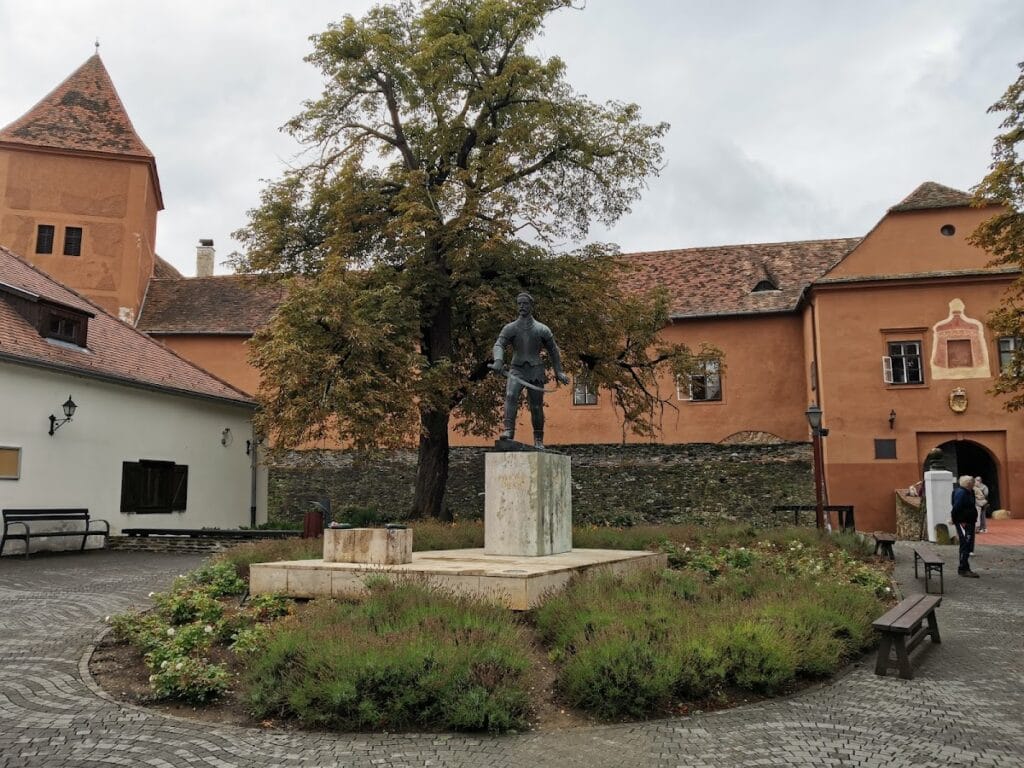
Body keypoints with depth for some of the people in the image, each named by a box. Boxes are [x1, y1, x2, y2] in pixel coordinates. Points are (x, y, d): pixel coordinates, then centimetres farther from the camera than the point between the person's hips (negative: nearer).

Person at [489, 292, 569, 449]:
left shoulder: (542, 329, 6)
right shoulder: (510, 328, 4)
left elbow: (553, 351, 15)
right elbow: (499, 344, -11)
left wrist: (558, 372, 13)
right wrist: (498, 360, -32)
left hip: (535, 371, 0)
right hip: (517, 370, 0)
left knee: (536, 407, 2)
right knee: (511, 395, -27)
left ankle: (538, 440, 17)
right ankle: (508, 431, -34)